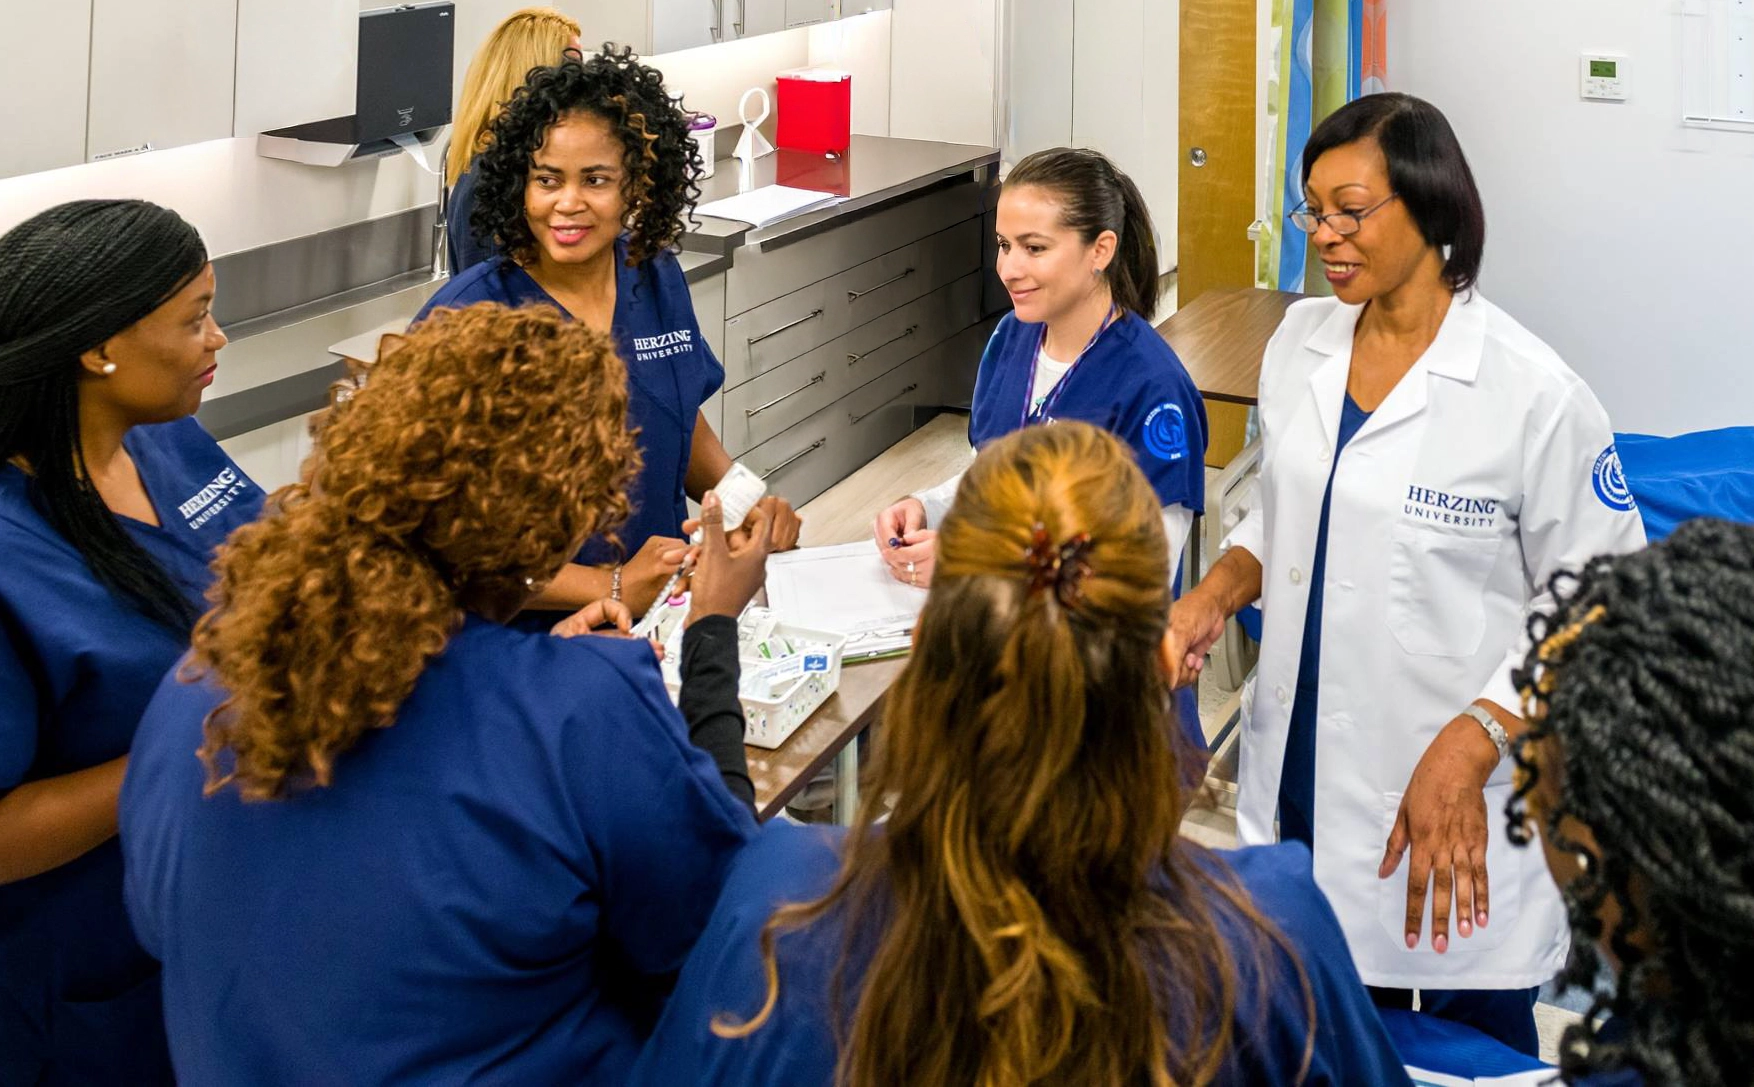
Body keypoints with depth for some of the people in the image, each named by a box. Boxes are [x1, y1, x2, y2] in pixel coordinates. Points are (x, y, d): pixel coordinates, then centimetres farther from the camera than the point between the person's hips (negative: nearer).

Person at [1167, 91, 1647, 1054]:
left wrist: (1468, 749, -21)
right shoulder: (1301, 342, 4)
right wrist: (1214, 596, -1)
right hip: (1300, 779, 5)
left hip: (1458, 815, -5)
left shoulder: (1534, 394, -15)